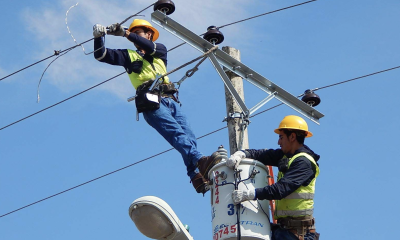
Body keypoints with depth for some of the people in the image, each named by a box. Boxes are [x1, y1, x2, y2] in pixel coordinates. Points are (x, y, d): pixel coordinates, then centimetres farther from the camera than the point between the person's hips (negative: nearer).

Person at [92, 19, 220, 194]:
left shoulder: (160, 50, 27)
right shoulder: (128, 55, 26)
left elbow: (149, 46, 3)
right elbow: (101, 55, 17)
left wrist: (125, 33, -7)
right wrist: (98, 36, -1)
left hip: (170, 99, 3)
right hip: (151, 101, -3)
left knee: (188, 136, -15)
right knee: (176, 132, -24)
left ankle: (198, 177, -25)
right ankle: (201, 163, -45)